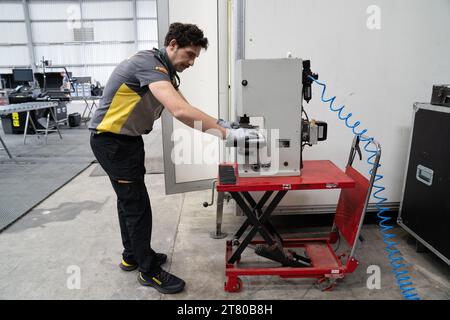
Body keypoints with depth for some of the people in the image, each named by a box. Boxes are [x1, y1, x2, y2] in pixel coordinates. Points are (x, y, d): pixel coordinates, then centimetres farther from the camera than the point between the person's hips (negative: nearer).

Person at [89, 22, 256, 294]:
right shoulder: (148, 63, -24)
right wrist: (227, 133, -38)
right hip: (112, 141, -10)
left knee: (129, 200, 19)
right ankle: (149, 270, 13)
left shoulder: (165, 70, 7)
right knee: (137, 205, -3)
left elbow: (184, 107, 9)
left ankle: (132, 255, 36)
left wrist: (215, 123, -6)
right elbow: (180, 111, -39)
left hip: (128, 139, 10)